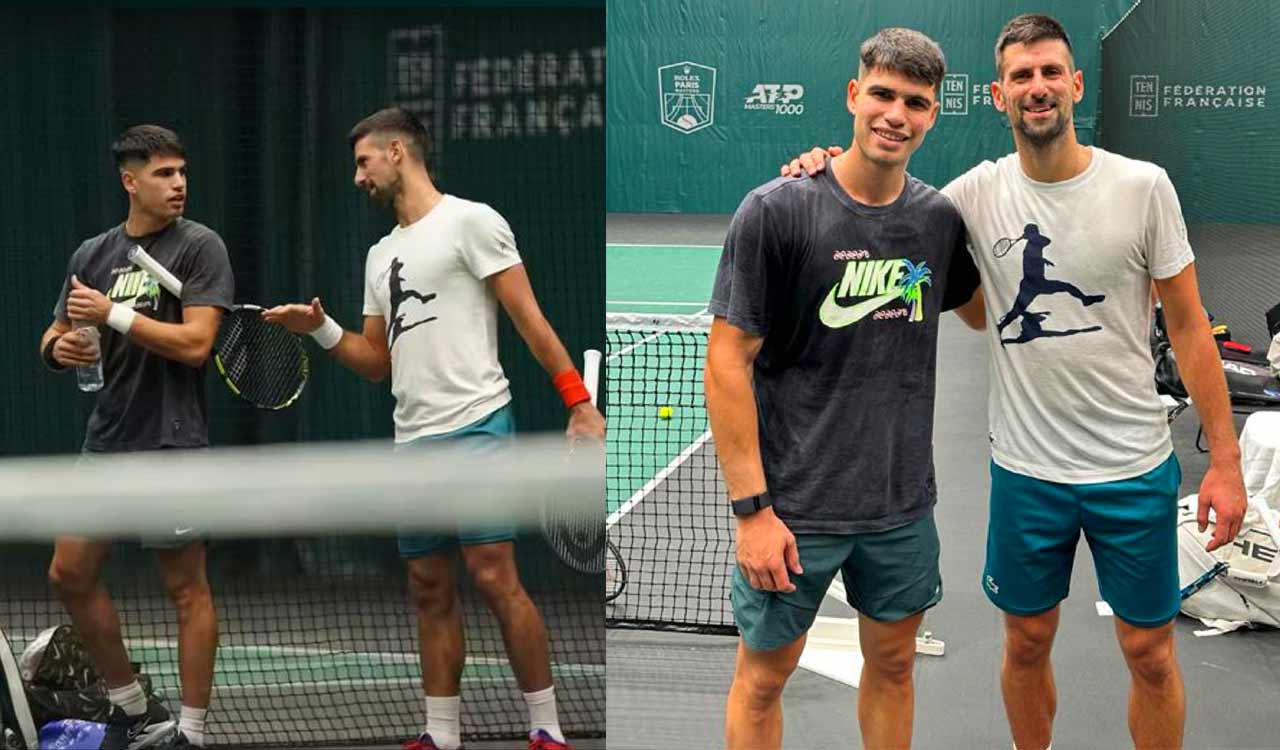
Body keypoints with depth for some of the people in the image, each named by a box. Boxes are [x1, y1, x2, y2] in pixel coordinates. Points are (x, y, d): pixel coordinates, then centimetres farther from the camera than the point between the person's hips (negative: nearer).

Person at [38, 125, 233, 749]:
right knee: (70, 576, 9)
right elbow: (55, 338, 17)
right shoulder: (92, 253, 11)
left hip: (169, 445, -6)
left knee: (186, 589, 1)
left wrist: (114, 313, -17)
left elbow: (195, 344, -16)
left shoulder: (200, 246, -6)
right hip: (105, 441, 7)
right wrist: (60, 347, -6)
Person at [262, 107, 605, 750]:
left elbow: (529, 318, -7)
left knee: (494, 578, -11)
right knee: (430, 590, 8)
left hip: (476, 427, -7)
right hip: (412, 441, 7)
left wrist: (580, 402, -13)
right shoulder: (380, 255, 20)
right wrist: (321, 329, 5)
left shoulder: (470, 221, -2)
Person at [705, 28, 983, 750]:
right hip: (795, 502, -4)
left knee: (894, 664, 18)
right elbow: (728, 364, -13)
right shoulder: (776, 211, -13)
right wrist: (753, 508, -16)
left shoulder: (940, 217, 1)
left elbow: (982, 310, 22)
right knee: (764, 675, 10)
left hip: (903, 502, 5)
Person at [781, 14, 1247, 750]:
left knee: (1150, 653, 9)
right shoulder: (978, 193, -3)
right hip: (1024, 468, 2)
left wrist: (1224, 459, -7)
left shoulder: (1143, 186, -8)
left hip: (1135, 467, -1)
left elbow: (1189, 326, -4)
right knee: (1027, 643, 14)